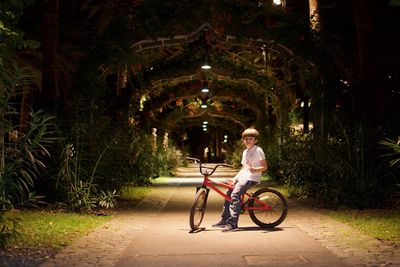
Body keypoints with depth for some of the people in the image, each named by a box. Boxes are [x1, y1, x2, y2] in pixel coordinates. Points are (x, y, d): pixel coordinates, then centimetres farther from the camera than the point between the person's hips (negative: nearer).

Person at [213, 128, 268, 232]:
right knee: (228, 193, 6)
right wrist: (234, 179, 10)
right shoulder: (245, 152, 20)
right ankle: (224, 220, 15)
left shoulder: (258, 150, -5)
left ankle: (233, 224, -26)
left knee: (235, 195, -24)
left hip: (251, 177, -9)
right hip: (243, 176, 9)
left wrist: (254, 169, -28)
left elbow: (265, 166, -10)